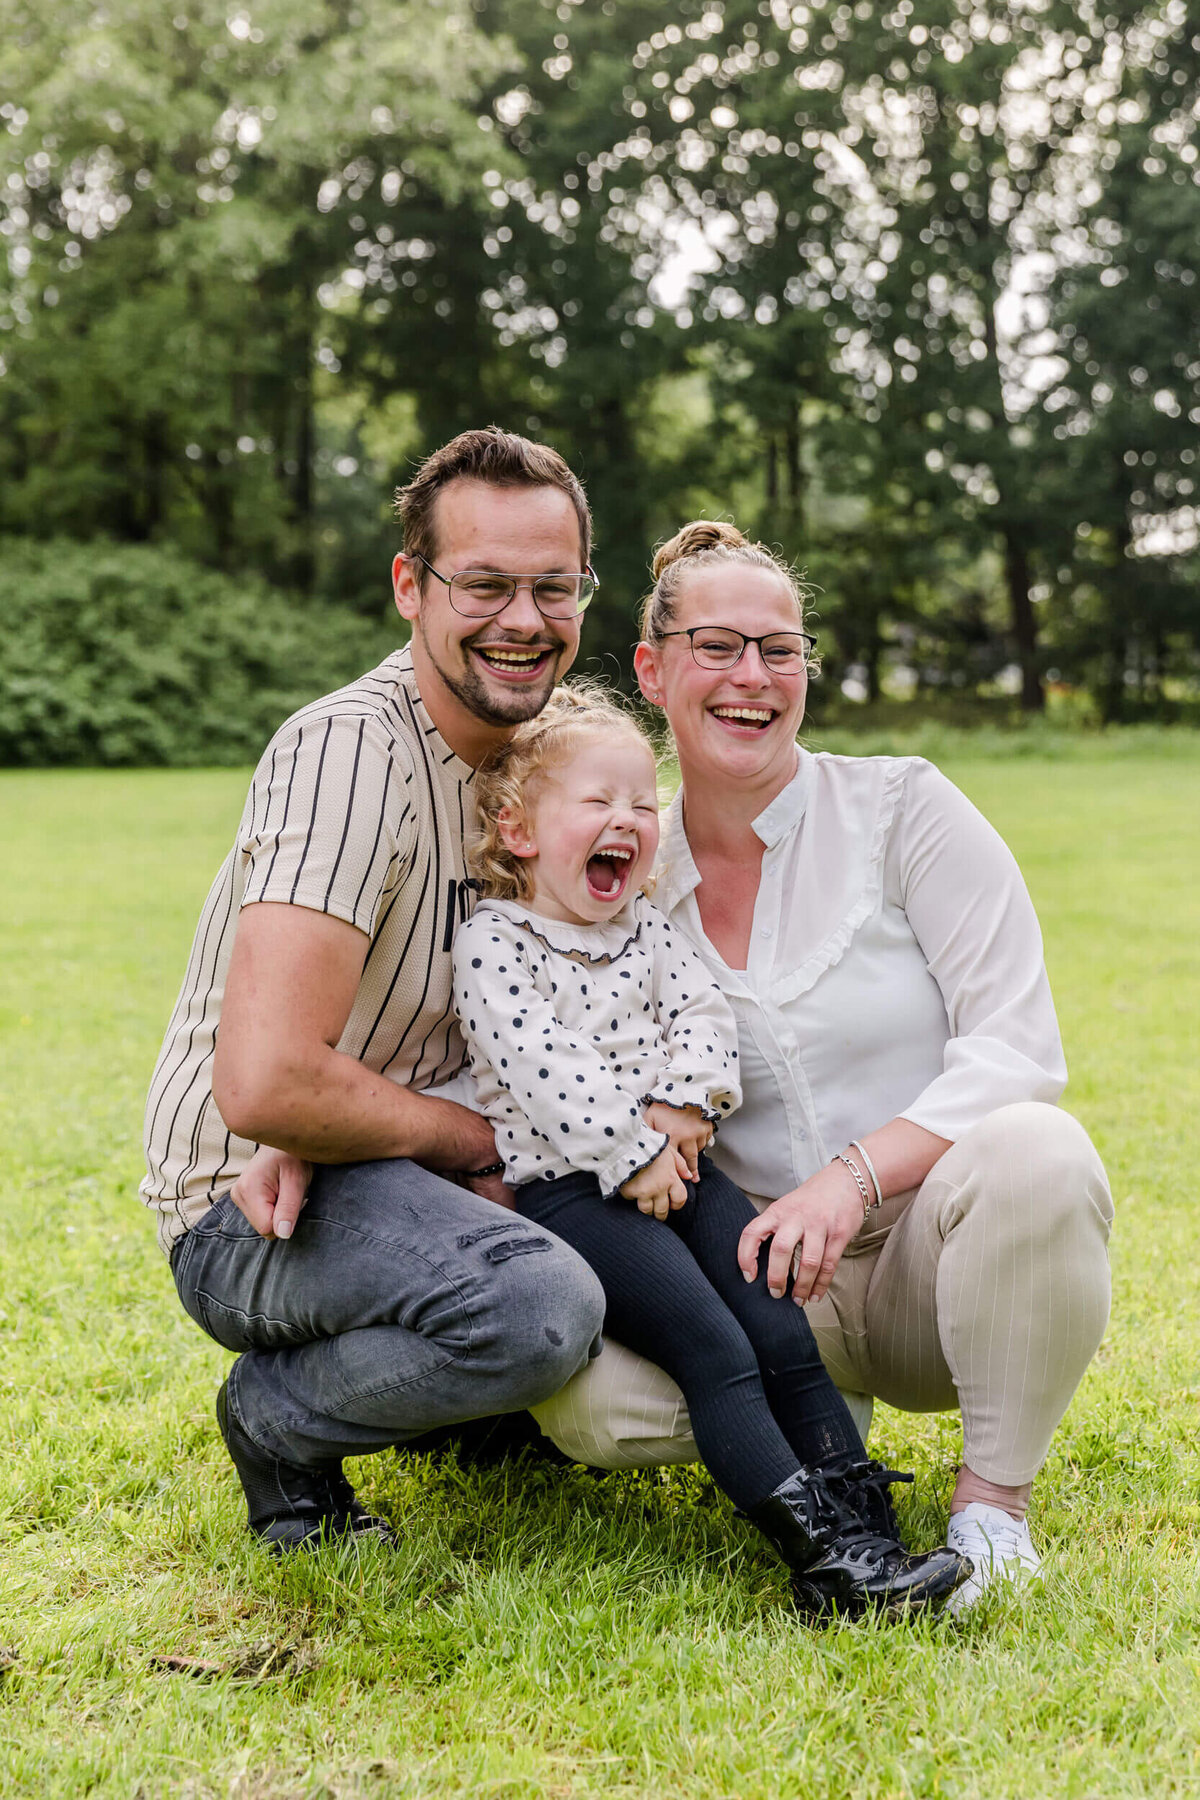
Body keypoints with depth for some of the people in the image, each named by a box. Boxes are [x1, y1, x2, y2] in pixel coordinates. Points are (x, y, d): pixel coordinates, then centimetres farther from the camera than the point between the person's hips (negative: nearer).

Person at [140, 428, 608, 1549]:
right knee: (540, 1308, -33)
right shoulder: (352, 752, -23)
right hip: (246, 1205, -9)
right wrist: (482, 1142, -17)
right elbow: (265, 1085, -33)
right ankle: (279, 1419, -5)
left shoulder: (542, 744, 4)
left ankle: (465, 1400, 17)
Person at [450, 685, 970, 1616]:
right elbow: (540, 1068, -15)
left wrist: (681, 1104, -12)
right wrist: (631, 1153, -17)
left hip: (672, 1170, 6)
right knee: (713, 1349, -20)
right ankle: (815, 1551, -23)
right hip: (565, 1189, -6)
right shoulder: (493, 943, -5)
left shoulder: (648, 930, 17)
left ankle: (867, 1535, -8)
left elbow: (704, 1015, 7)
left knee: (784, 1331, -9)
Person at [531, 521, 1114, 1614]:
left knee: (1032, 1155, -36)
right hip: (766, 1288, 2)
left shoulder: (902, 809, -4)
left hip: (936, 1263, -2)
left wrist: (853, 1176, -27)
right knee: (582, 1395, -27)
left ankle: (994, 1498, -11)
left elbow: (1017, 1049, -11)